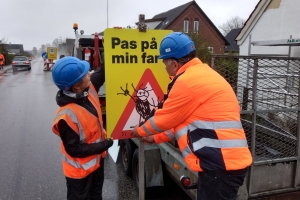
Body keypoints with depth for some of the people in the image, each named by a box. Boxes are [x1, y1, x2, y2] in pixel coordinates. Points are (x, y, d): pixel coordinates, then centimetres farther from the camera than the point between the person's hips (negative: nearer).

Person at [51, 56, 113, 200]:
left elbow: (102, 72, 2)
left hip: (97, 159, 7)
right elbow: (74, 149, -27)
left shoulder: (89, 88, -15)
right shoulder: (67, 115, -35)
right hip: (80, 169, -7)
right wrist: (104, 145, -22)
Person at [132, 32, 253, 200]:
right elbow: (181, 120, 21)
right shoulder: (202, 74, 16)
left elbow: (165, 118, -4)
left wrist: (139, 131, 15)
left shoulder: (187, 81, -15)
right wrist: (156, 138, 27)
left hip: (221, 164, -10)